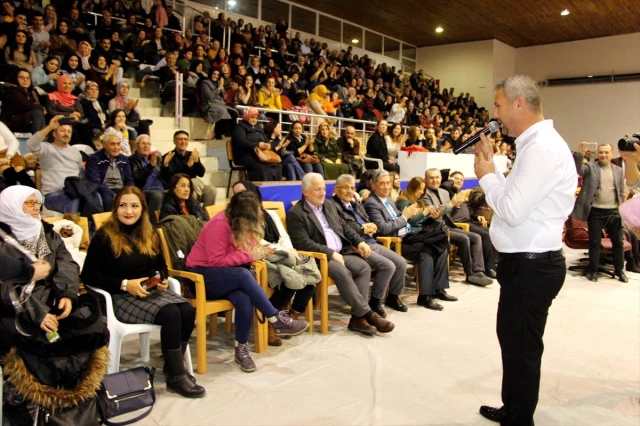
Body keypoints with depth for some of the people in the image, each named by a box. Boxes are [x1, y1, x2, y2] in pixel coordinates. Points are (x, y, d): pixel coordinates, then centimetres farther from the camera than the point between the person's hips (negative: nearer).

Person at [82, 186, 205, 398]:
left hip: (151, 292, 6)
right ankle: (176, 375, -18)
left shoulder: (150, 234, 12)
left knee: (188, 311, -23)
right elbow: (88, 275, -8)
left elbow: (161, 265, 21)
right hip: (121, 297, -6)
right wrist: (124, 284, -18)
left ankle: (172, 365, -5)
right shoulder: (104, 236, -6)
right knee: (170, 313, -31)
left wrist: (162, 279, -3)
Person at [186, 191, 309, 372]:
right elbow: (216, 261, -23)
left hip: (229, 277, 6)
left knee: (244, 299, -29)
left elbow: (239, 254, 9)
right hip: (202, 276, -6)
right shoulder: (219, 224, -21)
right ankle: (277, 320, -28)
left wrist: (259, 252, -14)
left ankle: (241, 348, -14)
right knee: (243, 275, -35)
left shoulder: (245, 226, 1)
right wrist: (250, 255, -23)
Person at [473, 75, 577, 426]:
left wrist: (486, 175, -11)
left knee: (522, 347, 4)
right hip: (526, 262, 10)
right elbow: (514, 201, 12)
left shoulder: (543, 149, -20)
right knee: (512, 339, 22)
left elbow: (512, 211, -25)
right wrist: (491, 167, 7)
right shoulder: (537, 145, 12)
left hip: (531, 266, -10)